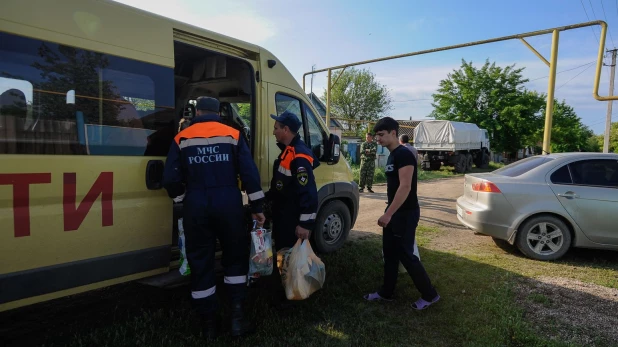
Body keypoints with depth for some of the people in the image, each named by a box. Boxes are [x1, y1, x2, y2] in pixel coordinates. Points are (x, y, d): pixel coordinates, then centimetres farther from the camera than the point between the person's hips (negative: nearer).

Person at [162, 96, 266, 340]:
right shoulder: (233, 135, 3)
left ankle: (209, 323, 20)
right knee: (236, 257, 15)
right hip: (228, 204, 0)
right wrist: (256, 207, 3)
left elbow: (170, 179, 1)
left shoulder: (181, 138, 6)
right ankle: (237, 316, 11)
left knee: (200, 263, 11)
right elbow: (250, 173, -3)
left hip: (196, 207, 1)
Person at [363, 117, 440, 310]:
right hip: (394, 211, 10)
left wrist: (388, 213, -26)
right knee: (389, 253, 15)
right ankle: (386, 293, 28)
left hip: (406, 213, -10)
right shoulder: (391, 156, 12)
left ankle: (429, 295, 16)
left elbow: (405, 187, -25)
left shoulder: (404, 155, -18)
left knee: (405, 254, -1)